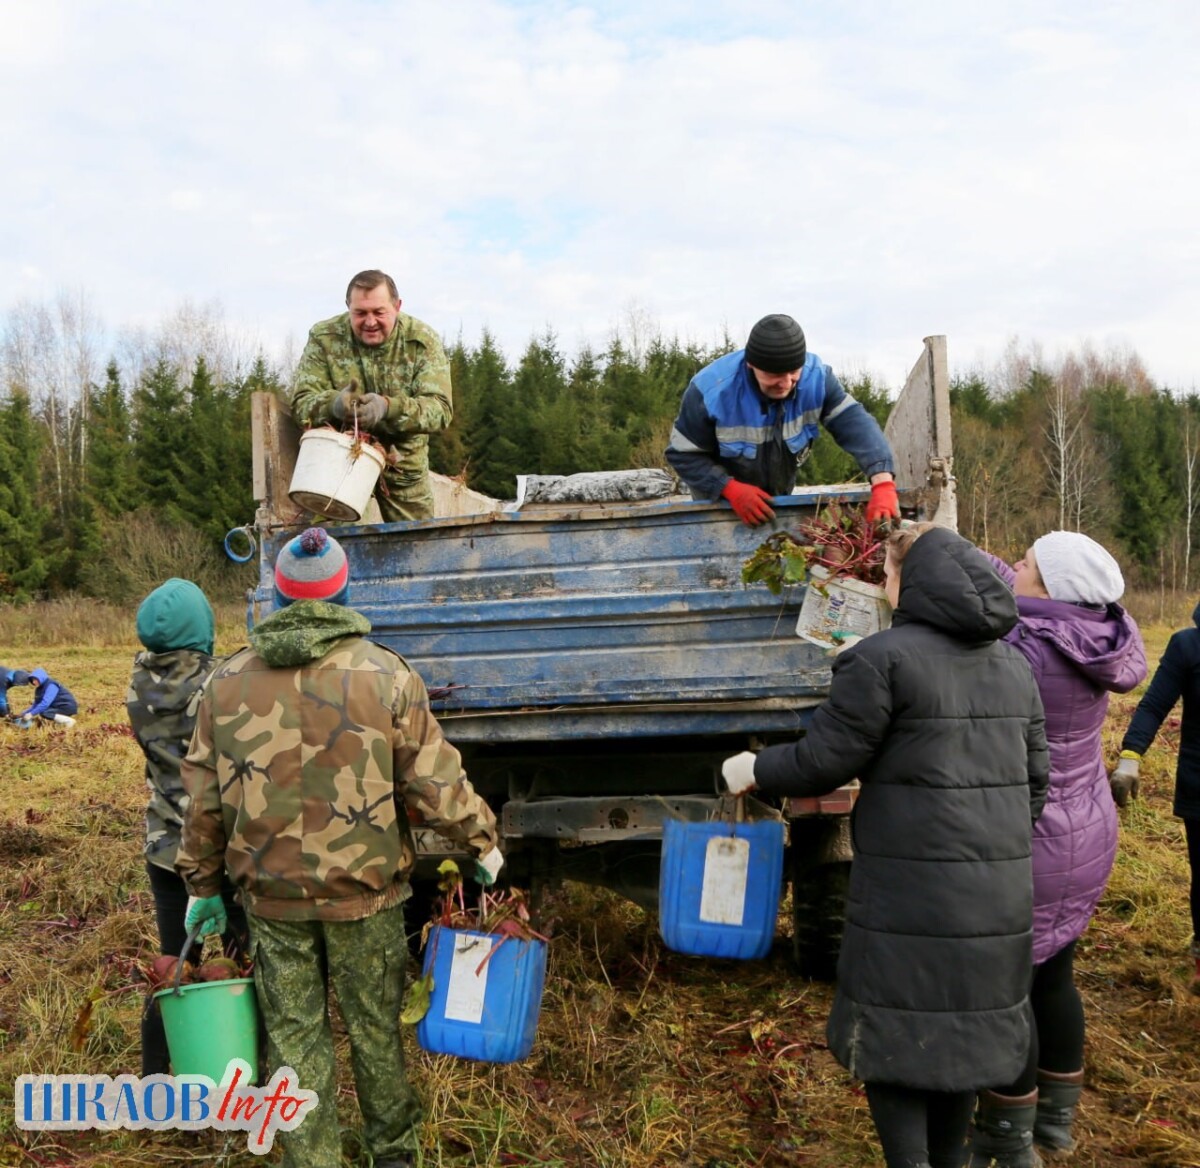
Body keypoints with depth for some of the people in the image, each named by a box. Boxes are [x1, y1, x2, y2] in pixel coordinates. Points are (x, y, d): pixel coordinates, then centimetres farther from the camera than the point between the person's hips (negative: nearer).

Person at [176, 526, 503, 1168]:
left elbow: (204, 797, 3)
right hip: (363, 893, -1)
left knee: (294, 1037, 14)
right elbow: (434, 780, -10)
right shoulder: (385, 674, -12)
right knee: (375, 1026, 17)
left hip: (271, 895, 1)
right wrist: (481, 840, 6)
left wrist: (203, 884, 15)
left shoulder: (227, 682, -3)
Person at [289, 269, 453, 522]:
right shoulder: (324, 338, -9)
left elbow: (441, 409, -21)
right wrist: (334, 403, -38)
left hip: (403, 461, 1)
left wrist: (387, 407, -41)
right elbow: (301, 402, -13)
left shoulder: (422, 340, -11)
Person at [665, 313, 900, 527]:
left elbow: (856, 423, -32)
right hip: (721, 499, -3)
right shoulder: (711, 391, -32)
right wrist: (731, 489, -37)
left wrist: (883, 483, -49)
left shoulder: (815, 376, -25)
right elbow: (683, 455, -23)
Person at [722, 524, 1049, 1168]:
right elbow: (1035, 778, 14)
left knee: (893, 1035, 6)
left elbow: (821, 762, -12)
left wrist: (754, 770, 5)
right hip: (1000, 892, 7)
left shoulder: (883, 658, -13)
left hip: (910, 890, -7)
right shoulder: (1011, 665, 10)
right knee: (967, 1023, 19)